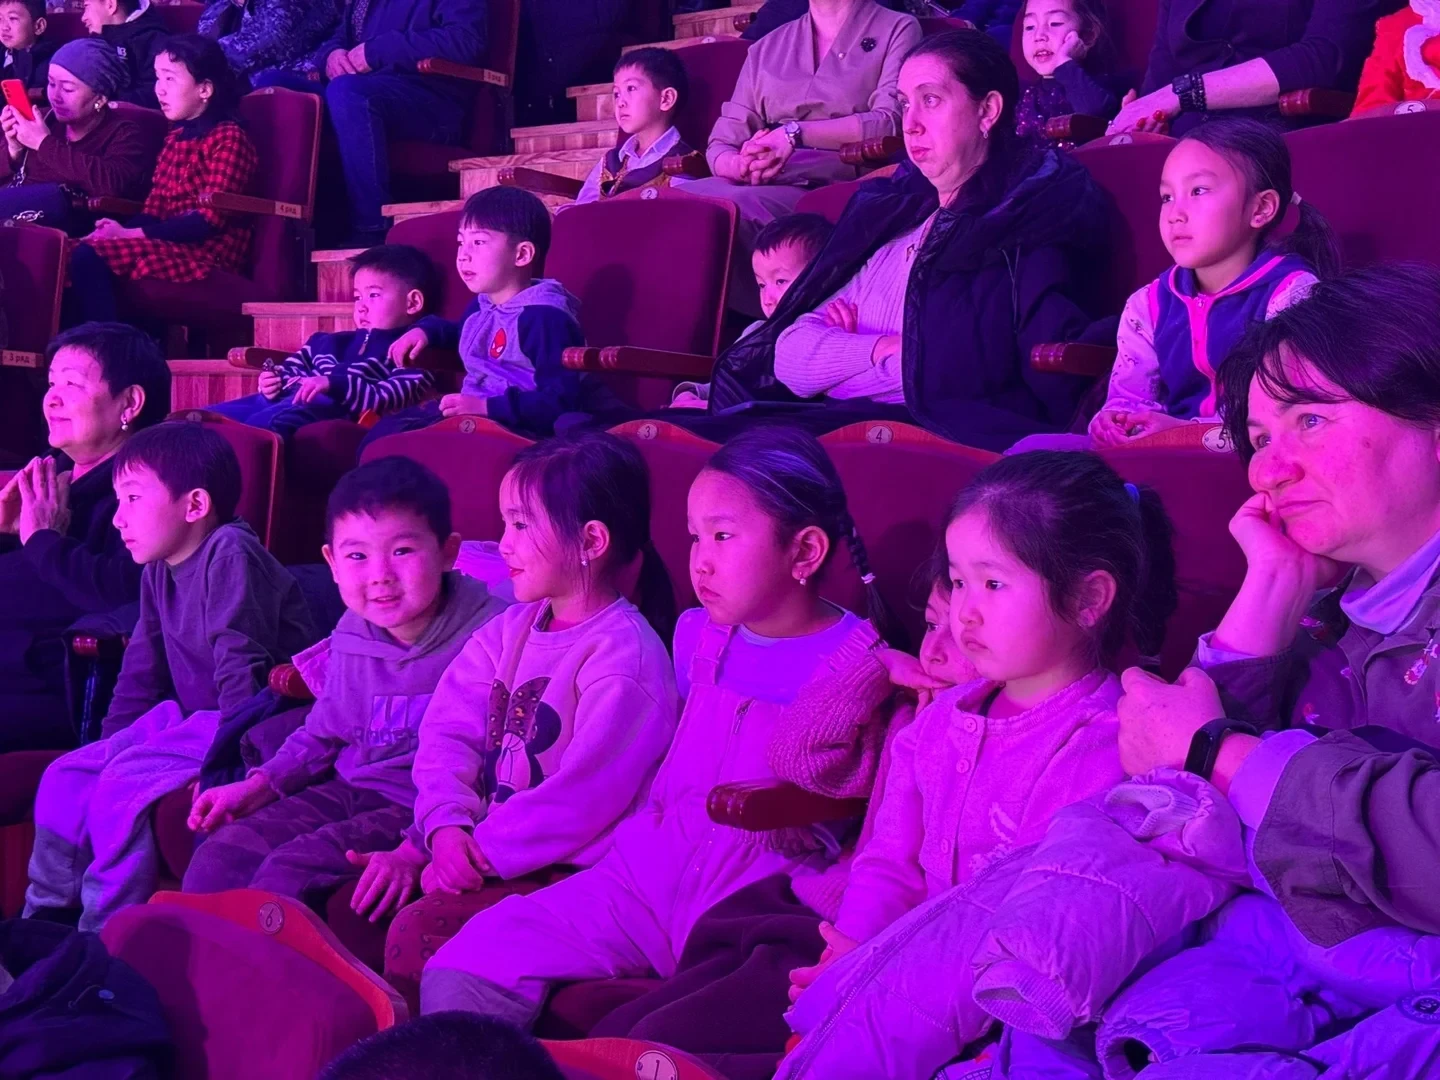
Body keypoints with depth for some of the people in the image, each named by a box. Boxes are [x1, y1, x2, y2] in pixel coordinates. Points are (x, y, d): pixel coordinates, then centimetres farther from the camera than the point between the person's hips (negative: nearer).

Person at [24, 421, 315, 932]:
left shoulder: (230, 553, -17)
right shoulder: (158, 571, 10)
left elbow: (242, 665, -21)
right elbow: (140, 671, 18)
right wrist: (111, 741, 11)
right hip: (190, 717, 10)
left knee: (124, 783, -25)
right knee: (66, 775, 3)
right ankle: (44, 917, 10)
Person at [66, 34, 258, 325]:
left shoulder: (228, 137, -8)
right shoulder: (176, 136, 18)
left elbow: (210, 219, -16)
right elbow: (155, 209, 14)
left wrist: (130, 234, -17)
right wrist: (122, 229, -9)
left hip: (210, 252, -8)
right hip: (172, 245, 9)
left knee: (88, 257, -23)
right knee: (77, 253, -9)